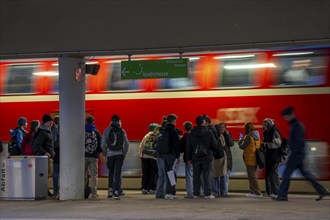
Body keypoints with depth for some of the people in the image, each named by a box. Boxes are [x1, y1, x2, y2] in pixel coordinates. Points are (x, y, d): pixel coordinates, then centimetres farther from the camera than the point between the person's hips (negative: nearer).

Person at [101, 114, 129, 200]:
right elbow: (126, 144, 2)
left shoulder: (107, 130, 1)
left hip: (110, 154, 0)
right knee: (117, 173, 0)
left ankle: (110, 189, 9)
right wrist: (124, 153, 13)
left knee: (111, 172, 18)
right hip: (119, 154, 0)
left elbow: (103, 144, -1)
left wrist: (105, 153, 13)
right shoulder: (122, 131, 3)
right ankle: (116, 192, -8)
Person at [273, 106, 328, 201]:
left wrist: (292, 154, -22)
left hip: (297, 153, -10)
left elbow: (299, 142, -21)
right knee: (304, 172, 12)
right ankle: (321, 191, 13)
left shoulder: (297, 126, -14)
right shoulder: (294, 125, 17)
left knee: (286, 173, -6)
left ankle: (282, 195, -4)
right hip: (298, 154, 10)